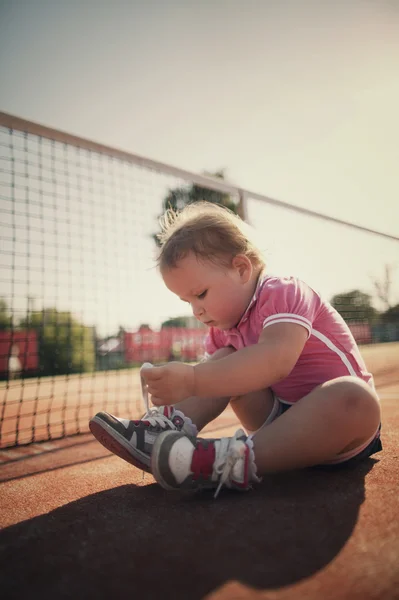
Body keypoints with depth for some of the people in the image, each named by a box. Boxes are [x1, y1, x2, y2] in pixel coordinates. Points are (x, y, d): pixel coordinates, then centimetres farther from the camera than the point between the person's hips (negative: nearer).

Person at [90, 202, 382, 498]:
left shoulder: (284, 293, -19)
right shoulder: (224, 328, 6)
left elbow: (275, 361, -38)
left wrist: (192, 380, -45)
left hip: (338, 417, -6)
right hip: (281, 415, 6)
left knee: (357, 398, -39)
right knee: (224, 362, -5)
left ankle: (238, 461, -44)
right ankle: (171, 427, -21)